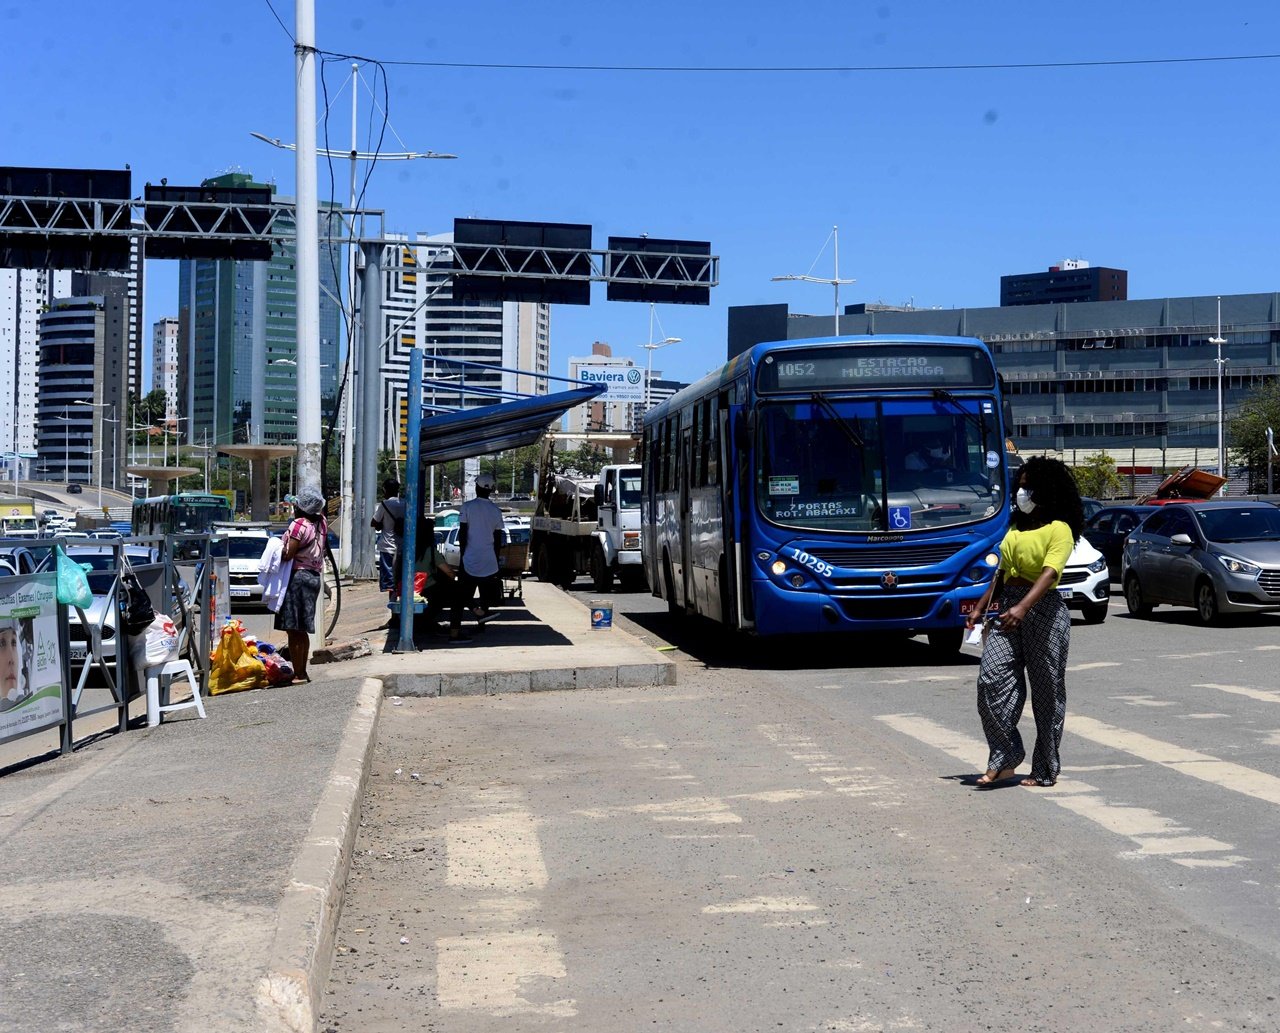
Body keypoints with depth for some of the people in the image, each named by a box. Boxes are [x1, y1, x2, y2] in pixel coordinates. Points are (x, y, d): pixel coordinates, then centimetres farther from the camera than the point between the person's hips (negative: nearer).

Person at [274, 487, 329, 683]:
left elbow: (288, 554, -18)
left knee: (293, 630, -5)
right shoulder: (321, 523, 5)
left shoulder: (299, 524, -15)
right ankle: (302, 672, 20)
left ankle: (298, 674, -6)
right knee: (302, 630, 16)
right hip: (314, 576, 8)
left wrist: (279, 548, 1)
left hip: (297, 577, -8)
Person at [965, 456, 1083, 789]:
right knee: (992, 679, -10)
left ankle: (1046, 770, 10)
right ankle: (1004, 759, -5)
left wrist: (1022, 608, -34)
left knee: (1046, 690, 2)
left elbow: (1049, 573, -20)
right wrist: (980, 609, 20)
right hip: (1009, 607, 7)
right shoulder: (1017, 527, 18)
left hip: (1043, 610, -7)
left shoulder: (1059, 529, -6)